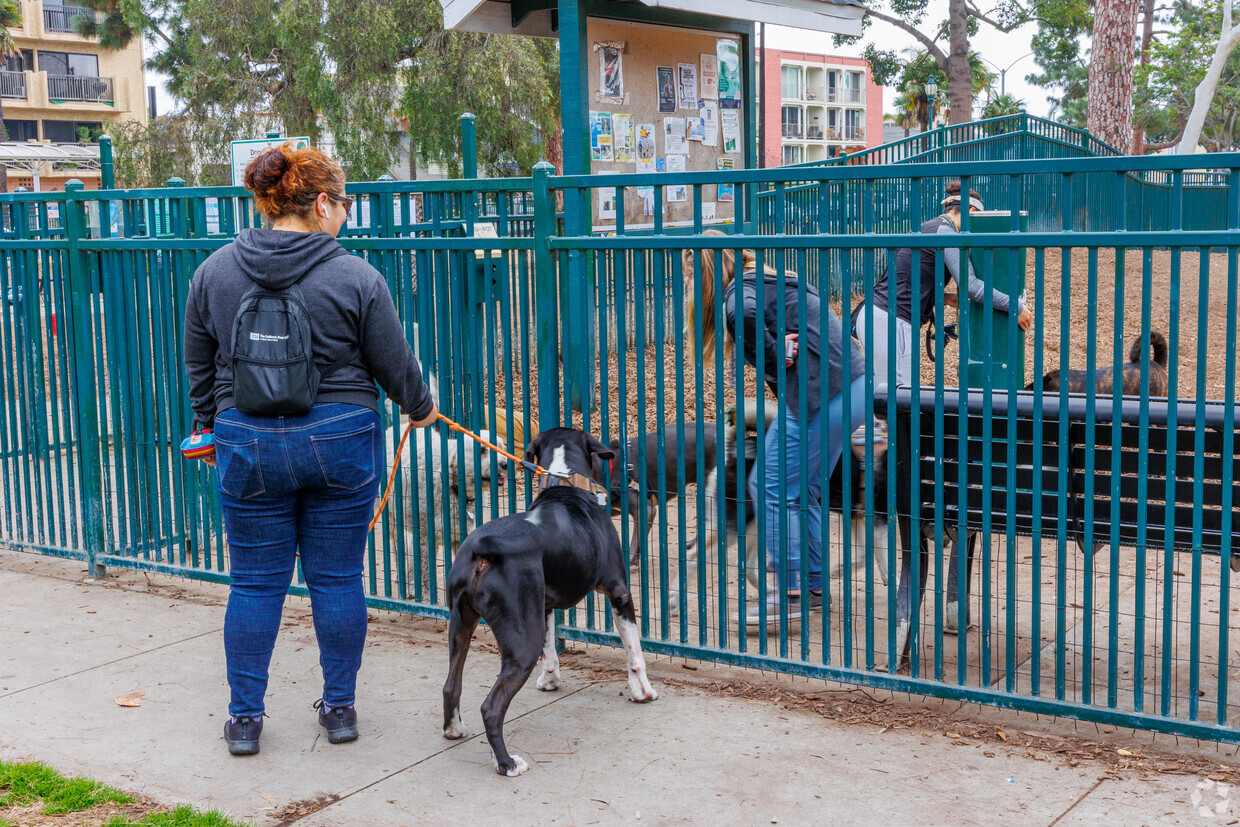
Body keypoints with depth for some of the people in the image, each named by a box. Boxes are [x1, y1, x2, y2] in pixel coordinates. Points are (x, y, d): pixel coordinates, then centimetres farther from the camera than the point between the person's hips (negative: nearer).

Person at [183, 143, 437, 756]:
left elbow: (198, 366, 11)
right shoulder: (355, 277, -9)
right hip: (340, 442, -2)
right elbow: (395, 365, 0)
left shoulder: (215, 271, 0)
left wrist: (210, 427, 27)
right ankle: (339, 707, 19)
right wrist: (420, 408, 20)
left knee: (255, 583, 10)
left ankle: (244, 717, 16)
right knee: (337, 579, 10)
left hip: (248, 444, 2)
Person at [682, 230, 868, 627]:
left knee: (774, 487, -1)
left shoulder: (741, 291, -7)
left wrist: (775, 355, -14)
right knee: (802, 492, 18)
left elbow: (746, 315, -30)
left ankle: (791, 594, 4)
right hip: (852, 389, 10)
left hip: (821, 394, -10)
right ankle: (814, 586, 24)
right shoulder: (769, 279, 22)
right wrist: (780, 350, 1)